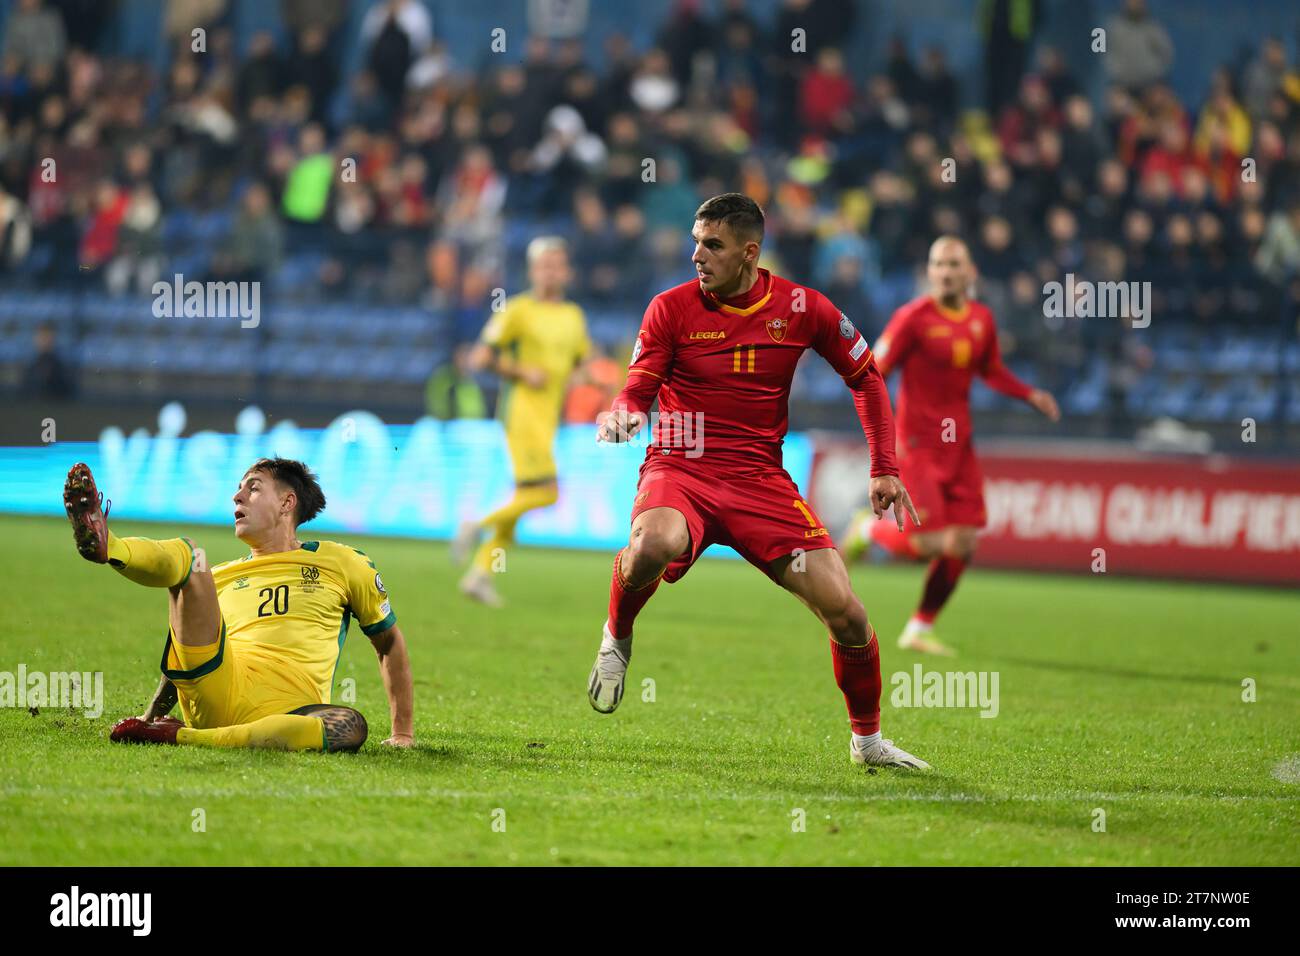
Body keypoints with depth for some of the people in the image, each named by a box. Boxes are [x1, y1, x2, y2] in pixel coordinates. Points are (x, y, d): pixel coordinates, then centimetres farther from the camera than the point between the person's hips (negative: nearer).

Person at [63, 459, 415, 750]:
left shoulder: (342, 563, 18)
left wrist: (402, 731, 17)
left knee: (351, 726, -39)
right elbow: (185, 650, 35)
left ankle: (183, 737, -42)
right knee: (185, 553, -8)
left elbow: (390, 642, 23)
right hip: (215, 694, 2)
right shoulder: (220, 577, 26)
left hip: (287, 715, -2)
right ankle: (105, 546, -44)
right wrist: (151, 714, 26)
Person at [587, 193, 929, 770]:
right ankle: (616, 638, -6)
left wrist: (884, 469, 7)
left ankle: (868, 739, 17)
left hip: (760, 479, 2)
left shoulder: (803, 308, 1)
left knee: (846, 613, -9)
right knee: (653, 546, -39)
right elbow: (637, 392, -2)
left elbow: (865, 377, 13)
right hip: (680, 470, -2)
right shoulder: (672, 308, -3)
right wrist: (622, 416, -27)